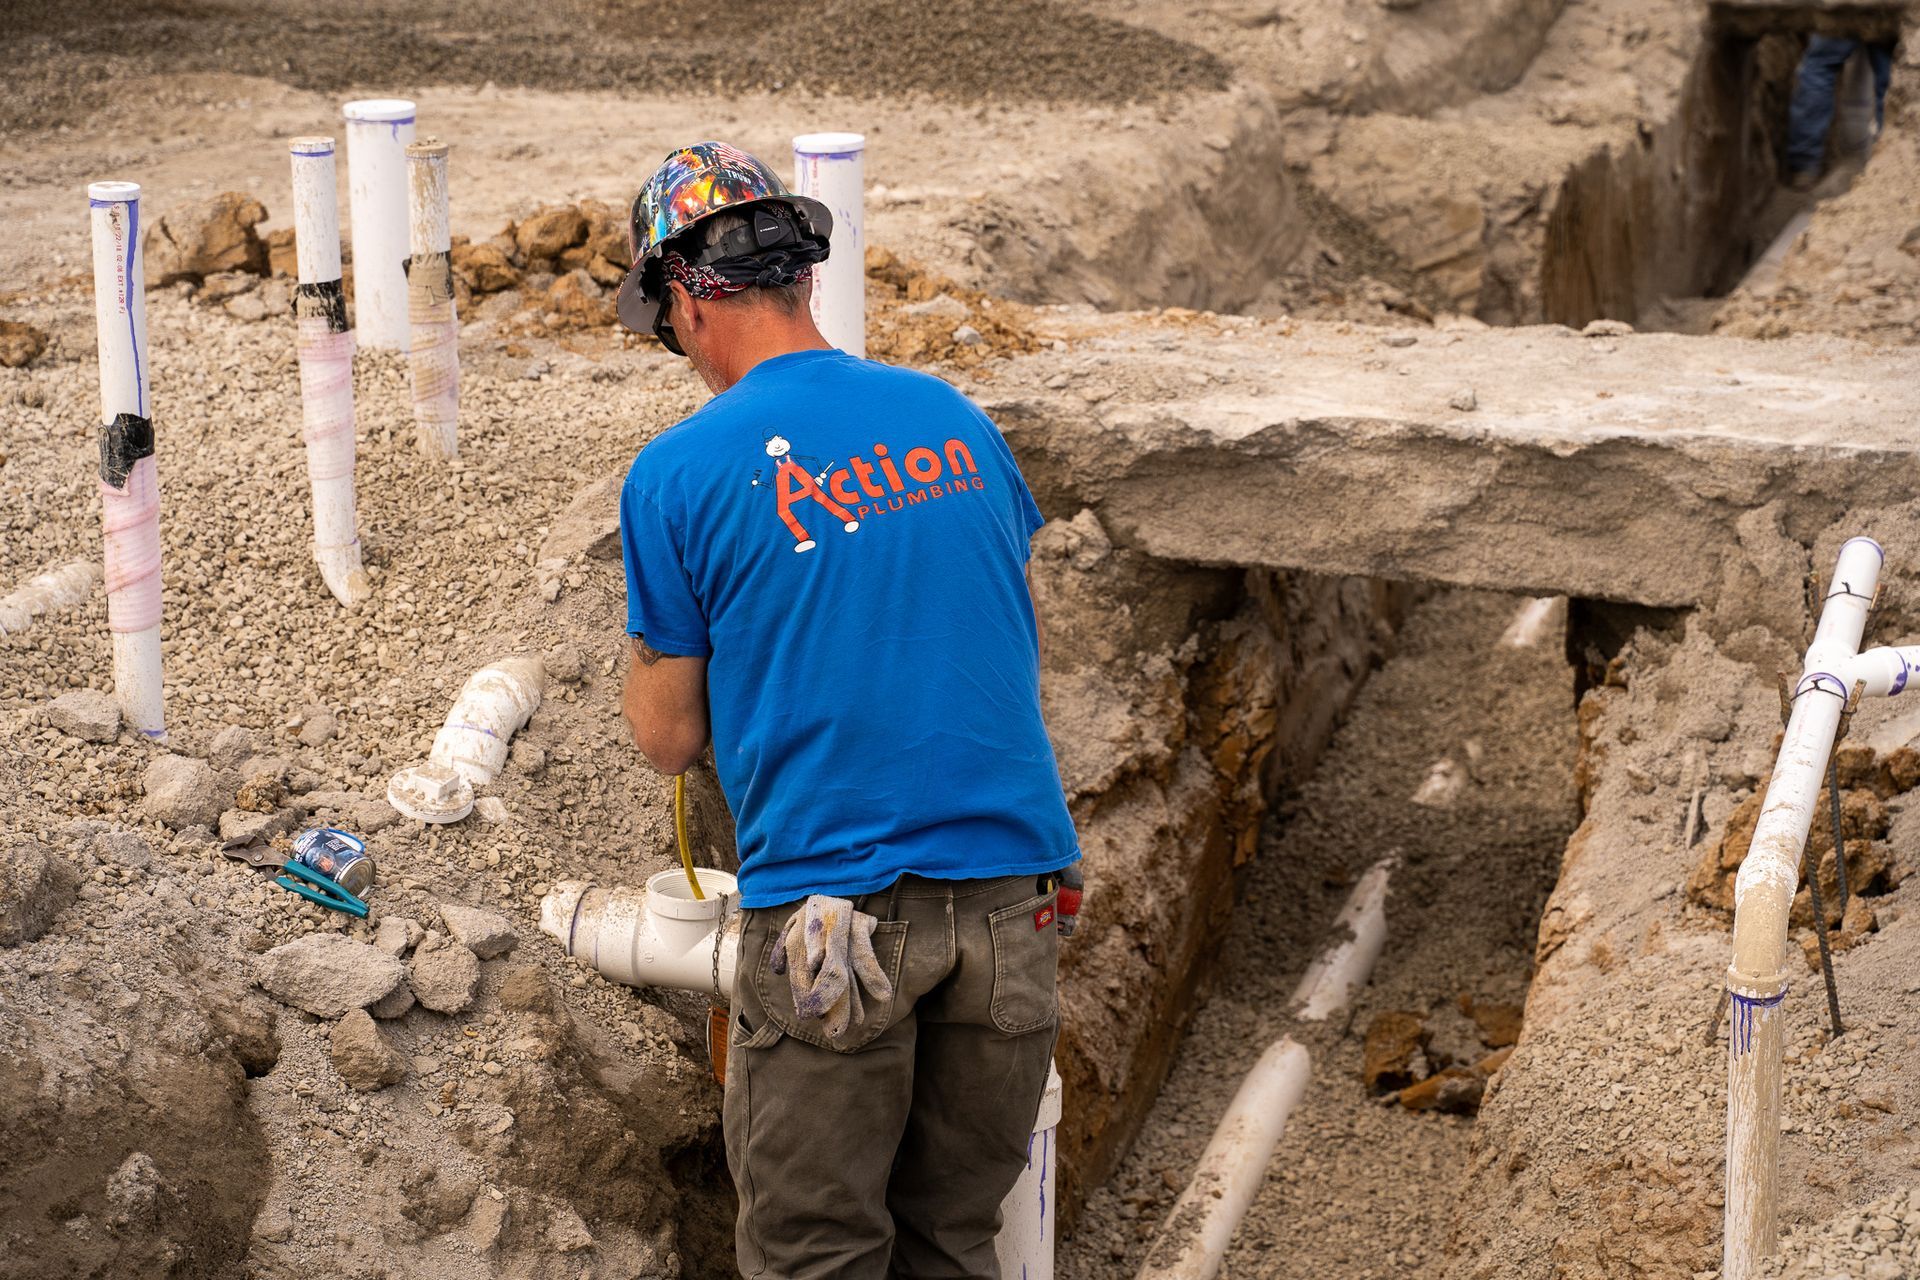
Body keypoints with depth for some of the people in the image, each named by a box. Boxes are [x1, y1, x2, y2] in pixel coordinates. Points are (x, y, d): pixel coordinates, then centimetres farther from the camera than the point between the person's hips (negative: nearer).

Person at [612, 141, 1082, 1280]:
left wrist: (644, 666, 21)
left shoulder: (680, 474, -6)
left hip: (831, 904, -4)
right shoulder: (951, 415, 7)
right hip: (1013, 895, 5)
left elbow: (670, 740, 1)